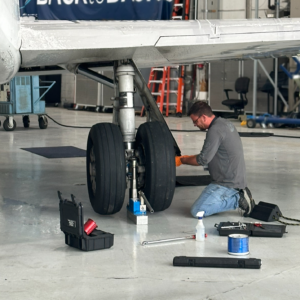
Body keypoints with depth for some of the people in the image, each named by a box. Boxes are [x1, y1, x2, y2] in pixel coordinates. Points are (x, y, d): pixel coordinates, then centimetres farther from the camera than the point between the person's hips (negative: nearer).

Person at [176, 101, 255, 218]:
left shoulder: (215, 130, -19)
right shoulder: (225, 123, 12)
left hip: (228, 184, -10)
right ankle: (239, 195, 9)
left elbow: (203, 160, -18)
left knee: (197, 211, -13)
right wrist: (189, 157, 19)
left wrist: (181, 160, -4)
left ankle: (238, 200, -9)